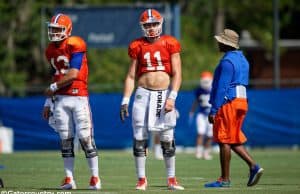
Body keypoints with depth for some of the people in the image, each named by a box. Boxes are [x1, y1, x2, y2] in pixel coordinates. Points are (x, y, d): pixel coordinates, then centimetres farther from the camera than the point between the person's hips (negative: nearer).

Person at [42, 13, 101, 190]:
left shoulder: (75, 45, -9)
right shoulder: (51, 50, 13)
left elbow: (73, 74, -15)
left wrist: (52, 88, -6)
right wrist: (48, 103, 18)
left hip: (78, 96, -6)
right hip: (60, 99, 6)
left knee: (85, 137, -7)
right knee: (65, 139, 5)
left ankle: (95, 177, 0)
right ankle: (69, 179, 8)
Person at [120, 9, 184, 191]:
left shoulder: (170, 44, 2)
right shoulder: (138, 46, 7)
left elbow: (177, 74, -1)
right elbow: (131, 76, 11)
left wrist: (172, 97, -12)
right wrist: (125, 101, 4)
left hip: (165, 93, -2)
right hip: (143, 93, 2)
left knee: (167, 139, 1)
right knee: (139, 138, -2)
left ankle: (171, 179, 10)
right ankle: (141, 179, 6)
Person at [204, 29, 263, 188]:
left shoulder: (227, 62, -14)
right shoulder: (242, 59, 16)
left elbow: (221, 88, -18)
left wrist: (213, 110, -17)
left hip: (228, 103, -10)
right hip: (241, 101, 10)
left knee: (224, 141, -4)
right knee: (234, 141, 15)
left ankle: (224, 179, -2)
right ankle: (253, 166, 2)